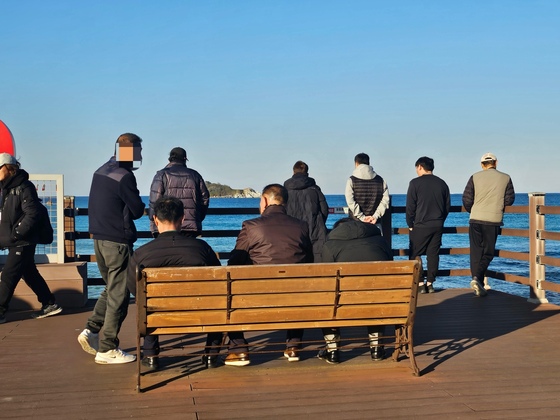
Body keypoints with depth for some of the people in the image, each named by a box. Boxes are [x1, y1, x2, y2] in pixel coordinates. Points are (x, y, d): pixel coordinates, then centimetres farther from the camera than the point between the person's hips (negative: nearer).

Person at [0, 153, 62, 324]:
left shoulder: (24, 188, -15)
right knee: (30, 274, 16)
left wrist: (16, 234, -21)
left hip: (23, 242, -9)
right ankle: (49, 304, 26)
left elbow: (32, 214, -21)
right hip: (15, 242, 9)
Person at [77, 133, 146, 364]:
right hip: (117, 241, -9)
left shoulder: (100, 172, 11)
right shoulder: (124, 176, -16)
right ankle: (107, 349, 4)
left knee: (111, 289, 22)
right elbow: (138, 210, -12)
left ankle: (91, 330, 15)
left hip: (99, 238, 9)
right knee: (118, 294, 0)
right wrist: (141, 206, 10)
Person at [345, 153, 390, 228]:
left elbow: (350, 202, -11)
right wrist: (375, 216, -5)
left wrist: (362, 217, -9)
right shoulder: (380, 180, 7)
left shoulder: (352, 180, -2)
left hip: (357, 222, -2)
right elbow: (385, 200, 0)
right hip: (375, 223, 2)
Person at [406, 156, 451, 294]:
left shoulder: (415, 183, -6)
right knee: (433, 255, 8)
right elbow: (448, 206, 11)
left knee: (415, 255, 4)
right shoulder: (442, 183, 8)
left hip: (420, 226, -5)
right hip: (438, 226, 5)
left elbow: (410, 207, -7)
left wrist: (410, 225, 2)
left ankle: (420, 284, -1)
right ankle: (430, 283, 8)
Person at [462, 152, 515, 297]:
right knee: (488, 252, 7)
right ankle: (477, 277, -16)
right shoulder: (505, 178, 2)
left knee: (476, 252, 7)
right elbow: (510, 200, 3)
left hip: (475, 219, 1)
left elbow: (466, 199, 0)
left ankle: (479, 286, 5)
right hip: (494, 220, -1)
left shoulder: (475, 177, 2)